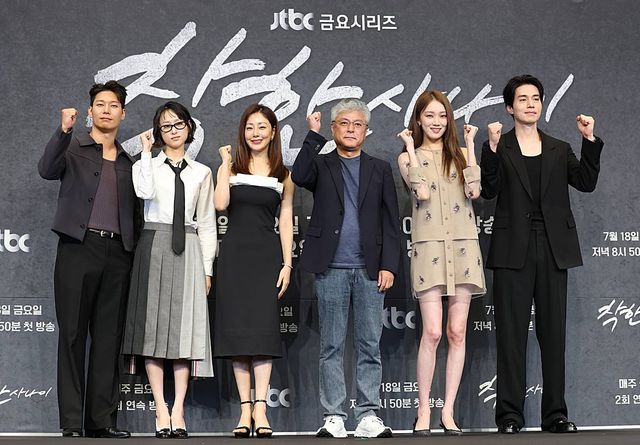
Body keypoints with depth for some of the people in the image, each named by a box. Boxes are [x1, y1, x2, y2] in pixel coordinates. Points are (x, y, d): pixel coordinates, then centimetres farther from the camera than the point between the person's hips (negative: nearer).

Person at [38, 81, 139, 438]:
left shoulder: (129, 162, 19)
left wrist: (135, 254, 8)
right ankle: (72, 422, -2)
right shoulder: (73, 146, 7)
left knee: (109, 337, 2)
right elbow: (47, 170, -13)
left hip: (117, 254, 4)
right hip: (79, 248, -4)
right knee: (73, 335, -3)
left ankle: (102, 419, 6)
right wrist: (64, 131, -27)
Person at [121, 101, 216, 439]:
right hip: (154, 248, -1)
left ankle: (178, 411, -2)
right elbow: (144, 191, -16)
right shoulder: (147, 165, 8)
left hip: (188, 250, 1)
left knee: (185, 328, -3)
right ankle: (161, 410, -3)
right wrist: (146, 151, -5)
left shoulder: (201, 173, 14)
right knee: (154, 326, -5)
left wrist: (207, 267, 6)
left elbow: (207, 222, 12)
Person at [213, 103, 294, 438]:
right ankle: (245, 407, 1)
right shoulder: (231, 168, 8)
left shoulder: (283, 175, 9)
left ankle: (260, 408, -10)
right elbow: (221, 204, -10)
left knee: (264, 327, -8)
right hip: (234, 253, 1)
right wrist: (226, 163, -6)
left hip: (267, 254, 0)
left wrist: (287, 264, 0)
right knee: (238, 327, -2)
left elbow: (285, 222, 7)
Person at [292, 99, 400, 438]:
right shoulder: (321, 165, 10)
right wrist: (314, 135, -10)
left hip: (370, 269, 1)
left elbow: (390, 222, 8)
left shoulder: (380, 169, 13)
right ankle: (333, 417, 6)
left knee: (370, 346, 2)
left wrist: (388, 265, -1)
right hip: (331, 269, -1)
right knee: (331, 346, 2)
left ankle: (369, 415, 6)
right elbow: (299, 177, -14)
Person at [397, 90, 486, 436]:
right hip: (429, 247, -2)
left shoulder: (459, 154, 13)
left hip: (464, 246, 2)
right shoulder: (408, 157, 8)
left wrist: (469, 145, -1)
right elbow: (422, 193, -11)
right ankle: (424, 410, 0)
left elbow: (474, 191, -5)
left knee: (457, 332, 1)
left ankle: (448, 411, 7)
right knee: (432, 332, -11)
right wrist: (411, 148, -5)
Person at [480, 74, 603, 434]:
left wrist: (590, 141, -6)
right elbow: (489, 190, -8)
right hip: (514, 250, -3)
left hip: (553, 250, 3)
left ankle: (556, 414, 9)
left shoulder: (559, 150, 15)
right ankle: (510, 414, 1)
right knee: (512, 333, -2)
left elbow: (586, 183, 2)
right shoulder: (500, 148, 5)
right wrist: (492, 148, -19)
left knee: (554, 332, 5)